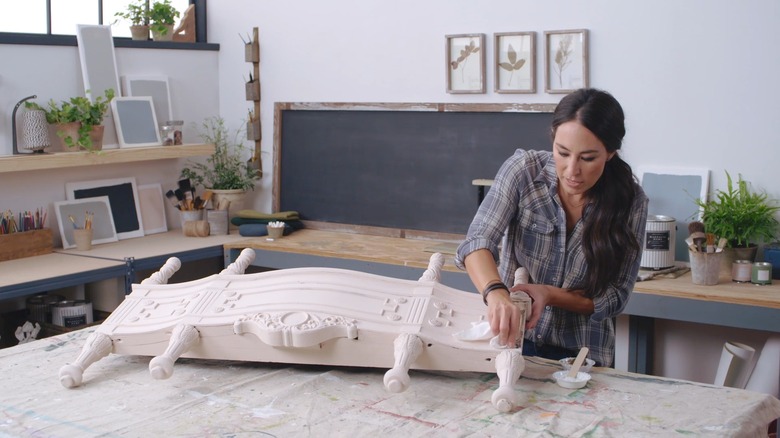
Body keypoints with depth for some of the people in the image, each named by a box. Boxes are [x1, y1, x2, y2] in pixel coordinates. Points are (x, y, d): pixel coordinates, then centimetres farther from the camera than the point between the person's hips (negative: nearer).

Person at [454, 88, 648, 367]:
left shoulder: (630, 202, -9)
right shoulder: (524, 169, -11)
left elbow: (616, 297, -3)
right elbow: (477, 242, -21)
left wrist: (550, 294, -20)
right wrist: (497, 294, -42)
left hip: (581, 355, 1)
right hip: (510, 339, 0)